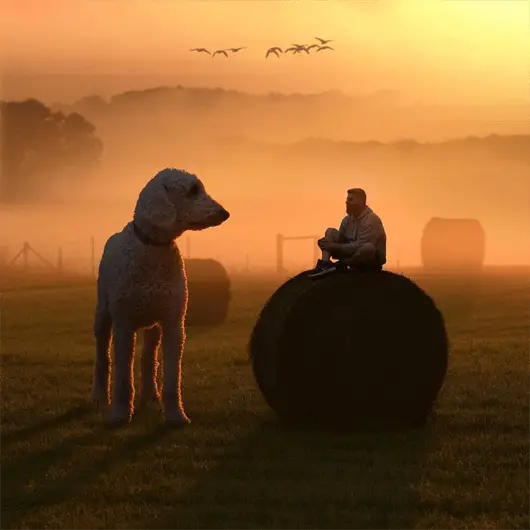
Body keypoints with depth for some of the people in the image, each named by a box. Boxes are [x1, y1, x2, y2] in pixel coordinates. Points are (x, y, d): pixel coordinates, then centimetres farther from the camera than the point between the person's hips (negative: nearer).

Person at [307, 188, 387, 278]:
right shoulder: (347, 219, 1)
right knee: (331, 232, 2)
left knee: (368, 248, -42)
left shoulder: (371, 220, -23)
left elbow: (359, 246, -29)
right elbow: (339, 240, 5)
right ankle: (325, 263, -21)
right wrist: (328, 244, -16)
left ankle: (338, 265, -23)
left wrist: (335, 247, -26)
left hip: (373, 260, -8)